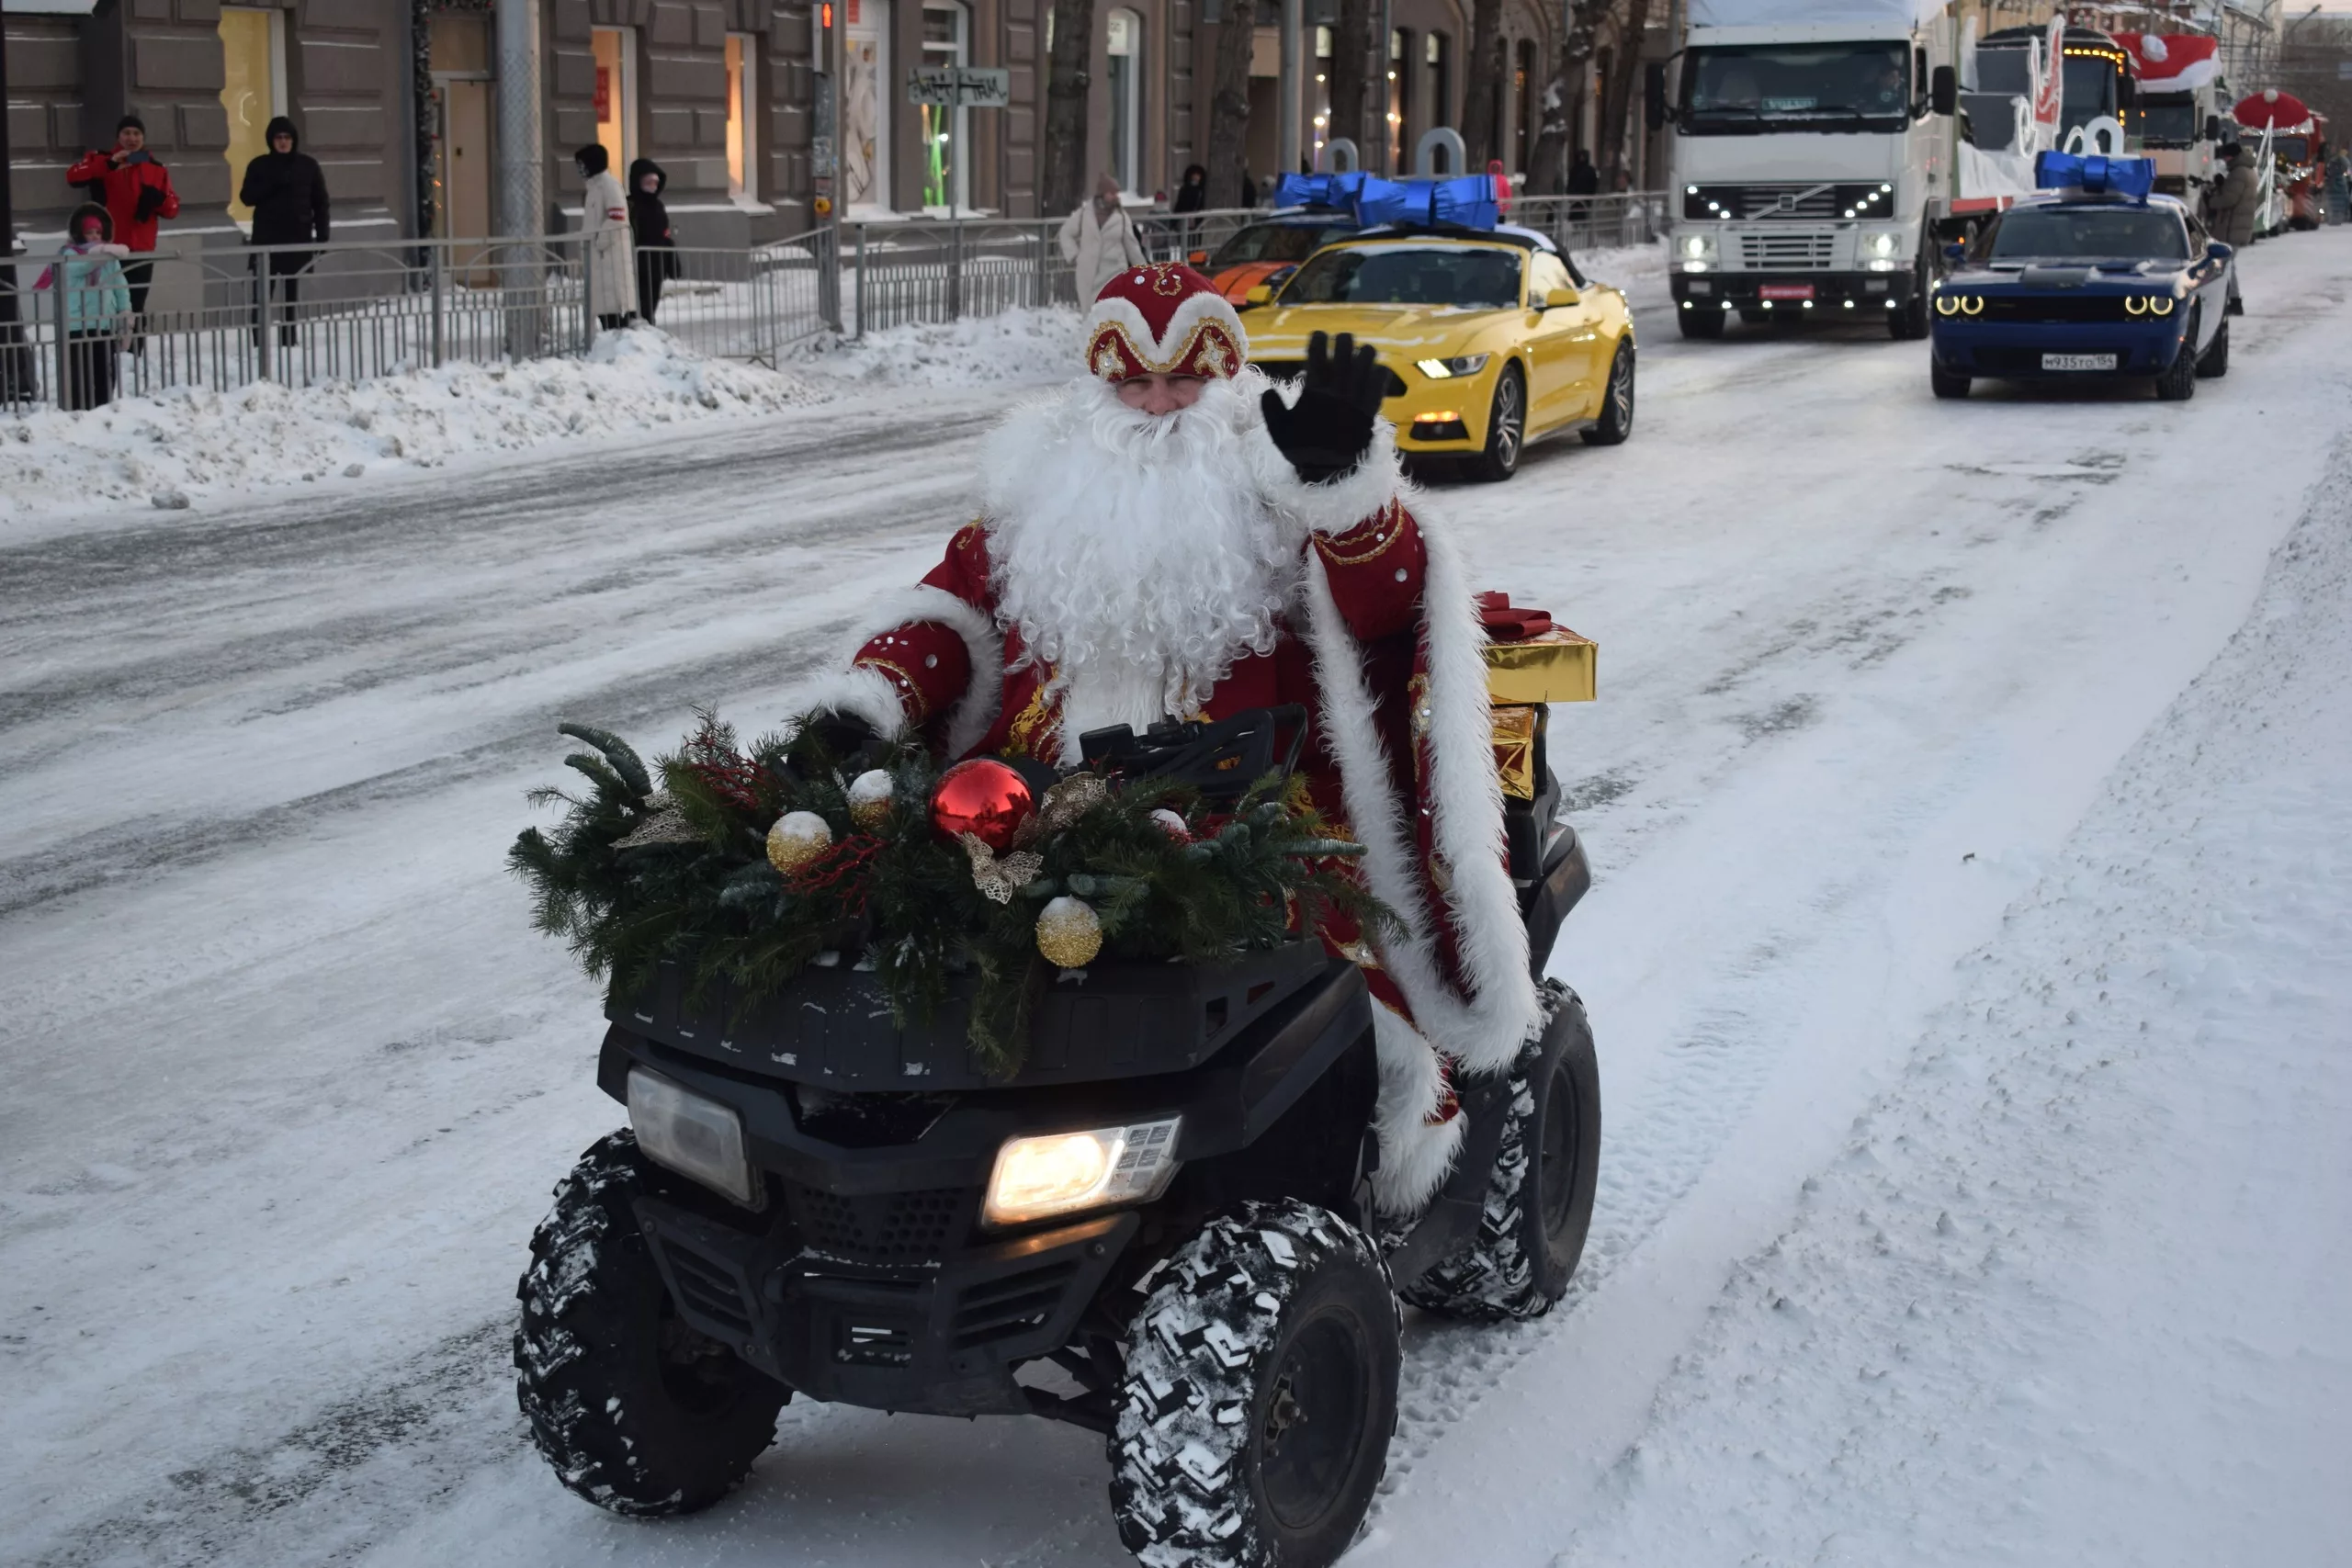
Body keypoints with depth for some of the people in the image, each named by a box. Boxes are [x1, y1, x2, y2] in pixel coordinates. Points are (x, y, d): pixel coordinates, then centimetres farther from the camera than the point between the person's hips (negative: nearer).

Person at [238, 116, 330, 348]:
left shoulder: (308, 165, 5)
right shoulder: (259, 165, 3)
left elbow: (320, 202, 7)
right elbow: (246, 196, -4)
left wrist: (322, 236, 1)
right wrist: (273, 183, -17)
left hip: (298, 239, 1)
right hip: (266, 239, -1)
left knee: (292, 294, 4)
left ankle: (288, 342, 9)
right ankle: (259, 343, -6)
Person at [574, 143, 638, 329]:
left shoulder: (608, 183, -8)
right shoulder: (593, 186, 21)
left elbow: (618, 216, -20)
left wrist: (600, 241, -17)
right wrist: (585, 248, 17)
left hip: (611, 252, -10)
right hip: (597, 254, 10)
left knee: (616, 298, -13)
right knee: (601, 300, 9)